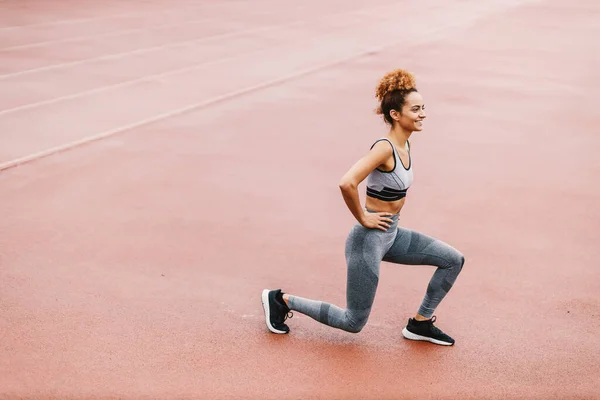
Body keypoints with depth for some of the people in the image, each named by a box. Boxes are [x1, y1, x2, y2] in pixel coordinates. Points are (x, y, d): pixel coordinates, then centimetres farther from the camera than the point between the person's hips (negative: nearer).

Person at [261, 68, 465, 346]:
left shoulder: (403, 145, 3)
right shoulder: (384, 148, -23)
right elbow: (347, 183, -36)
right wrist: (363, 218, -22)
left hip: (392, 235, 8)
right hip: (369, 239, -8)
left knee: (454, 260, 7)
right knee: (354, 323, 4)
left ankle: (420, 324, 18)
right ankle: (281, 300, 17)